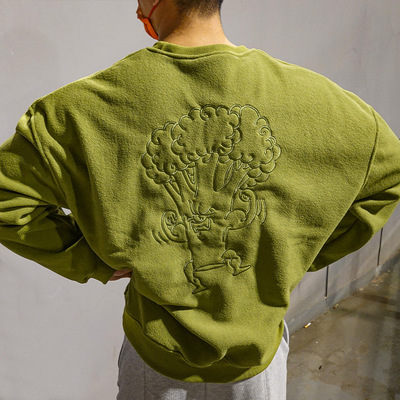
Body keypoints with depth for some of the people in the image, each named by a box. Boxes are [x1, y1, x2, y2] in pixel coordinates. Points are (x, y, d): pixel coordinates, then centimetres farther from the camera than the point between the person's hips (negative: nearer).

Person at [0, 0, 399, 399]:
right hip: (257, 348, 1)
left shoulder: (89, 105, -18)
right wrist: (301, 254, 1)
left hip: (155, 350, 0)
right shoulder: (306, 94, -14)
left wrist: (93, 261, -6)